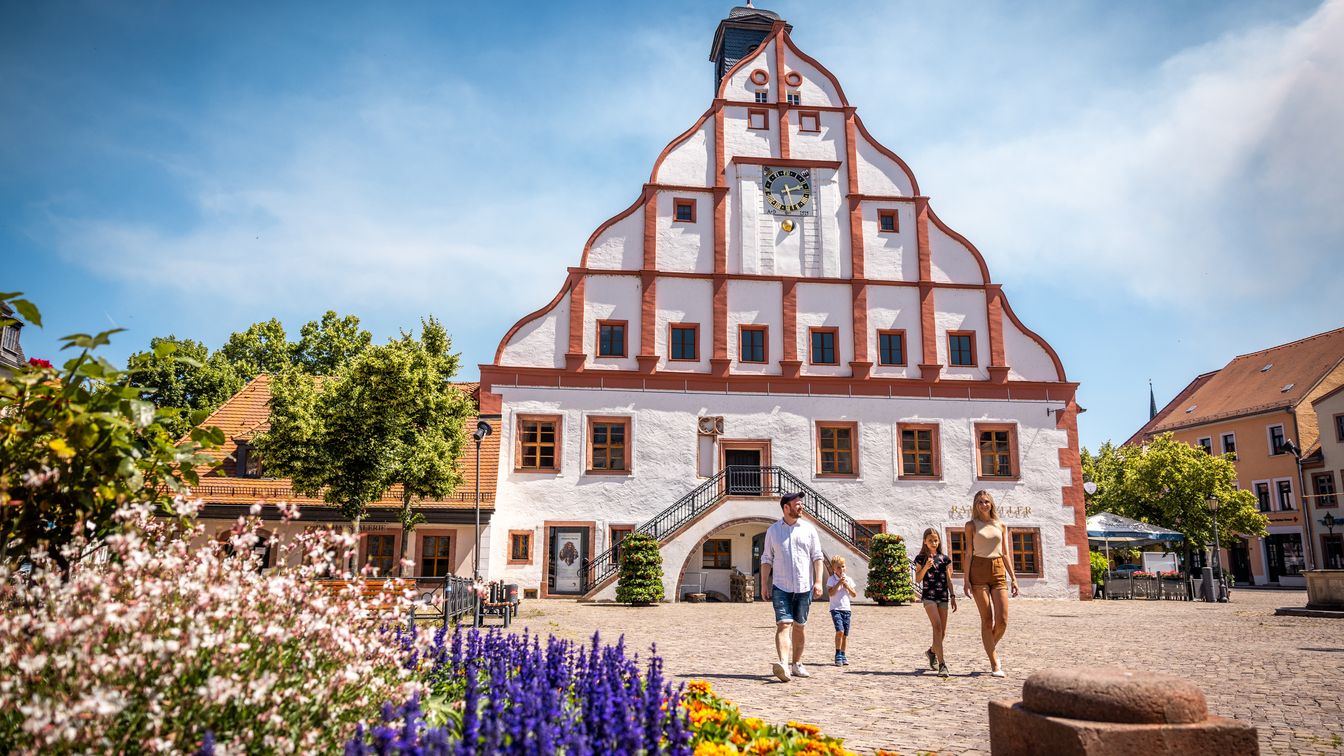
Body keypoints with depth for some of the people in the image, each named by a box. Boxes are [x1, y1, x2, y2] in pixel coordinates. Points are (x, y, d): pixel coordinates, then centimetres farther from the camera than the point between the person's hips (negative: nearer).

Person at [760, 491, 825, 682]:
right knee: (783, 624, -14)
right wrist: (764, 584, 4)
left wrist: (818, 582, -4)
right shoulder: (773, 531, 6)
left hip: (804, 586, 2)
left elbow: (817, 557, 6)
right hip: (781, 587, -1)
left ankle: (796, 663, 24)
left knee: (800, 626, 10)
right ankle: (783, 664, -27)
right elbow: (767, 559, 9)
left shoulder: (809, 529, 6)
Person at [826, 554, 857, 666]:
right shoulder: (831, 579, -2)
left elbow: (854, 594, 9)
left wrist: (847, 586, -7)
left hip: (846, 609, 4)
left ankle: (843, 656, 17)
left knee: (845, 634, 5)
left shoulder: (848, 579, 9)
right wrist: (838, 583, -19)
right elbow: (830, 593, -14)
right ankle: (838, 655, -9)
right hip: (836, 609, -4)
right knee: (840, 631, -20)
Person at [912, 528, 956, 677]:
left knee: (943, 631, 7)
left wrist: (953, 596, 7)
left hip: (943, 596, 4)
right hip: (928, 595, -4)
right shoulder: (921, 558, 1)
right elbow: (917, 579, -1)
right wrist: (925, 567, -16)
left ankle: (932, 651, 37)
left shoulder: (944, 558, 10)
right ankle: (942, 664, -20)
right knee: (937, 627, -17)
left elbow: (948, 579, 12)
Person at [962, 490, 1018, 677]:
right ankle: (995, 664, 4)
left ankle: (991, 648, 24)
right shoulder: (971, 525, 5)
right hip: (979, 570, -3)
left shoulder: (1001, 525, 13)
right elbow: (969, 553, 1)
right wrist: (966, 579, -6)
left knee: (1002, 620, -6)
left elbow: (1006, 554, 14)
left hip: (999, 571, 3)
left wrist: (1013, 578, 8)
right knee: (987, 620, -3)